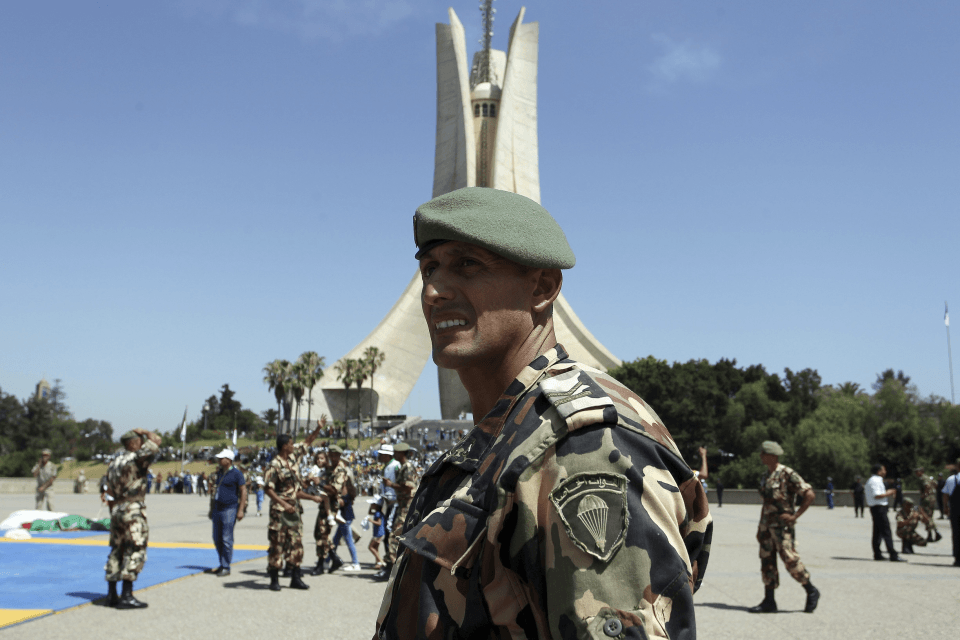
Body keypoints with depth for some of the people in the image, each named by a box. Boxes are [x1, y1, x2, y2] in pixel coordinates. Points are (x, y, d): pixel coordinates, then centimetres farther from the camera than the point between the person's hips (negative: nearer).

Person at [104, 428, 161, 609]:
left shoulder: (114, 462, 16)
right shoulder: (136, 459, -10)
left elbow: (110, 494, 19)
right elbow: (156, 440, -16)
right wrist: (143, 432, 2)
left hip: (116, 510, 9)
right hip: (133, 511, -9)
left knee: (116, 552, 13)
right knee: (135, 552, -6)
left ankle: (112, 594, 17)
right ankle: (127, 596, -9)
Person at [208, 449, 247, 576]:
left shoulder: (236, 473, -8)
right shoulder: (219, 473, 13)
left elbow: (243, 491, -10)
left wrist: (241, 510, -16)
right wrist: (212, 509, 19)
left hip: (230, 509, -7)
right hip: (218, 508, 7)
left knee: (227, 539, -7)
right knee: (217, 539, 10)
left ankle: (226, 567, 0)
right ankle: (222, 564, 22)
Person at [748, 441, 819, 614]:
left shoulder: (788, 474, -11)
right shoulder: (766, 476, 14)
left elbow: (809, 494, -13)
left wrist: (795, 516, -14)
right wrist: (760, 528, 20)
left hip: (782, 526, -8)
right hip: (767, 526, 8)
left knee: (790, 560, -8)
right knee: (767, 562, 5)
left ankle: (811, 592, 12)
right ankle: (769, 602, 9)